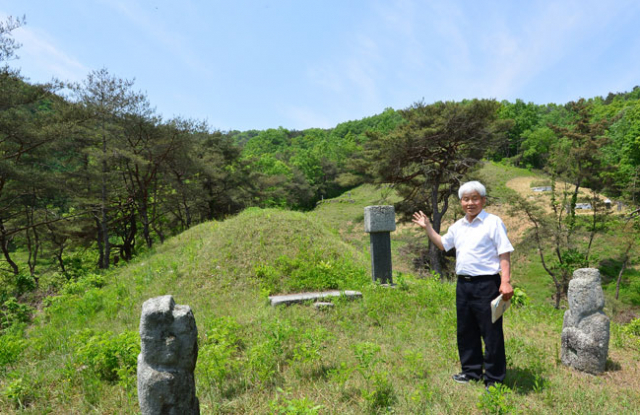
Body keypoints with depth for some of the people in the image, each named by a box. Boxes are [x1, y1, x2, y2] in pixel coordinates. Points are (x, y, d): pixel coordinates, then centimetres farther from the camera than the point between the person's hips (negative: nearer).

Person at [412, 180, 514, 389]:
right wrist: (427, 227, 23)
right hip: (463, 284, 7)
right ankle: (471, 371, 32)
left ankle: (494, 378, 16)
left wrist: (505, 282, -17)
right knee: (466, 331, 16)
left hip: (486, 284, -6)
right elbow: (442, 244, 29)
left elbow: (504, 254, -8)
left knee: (491, 332, 1)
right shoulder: (458, 226, 13)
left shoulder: (493, 222, -5)